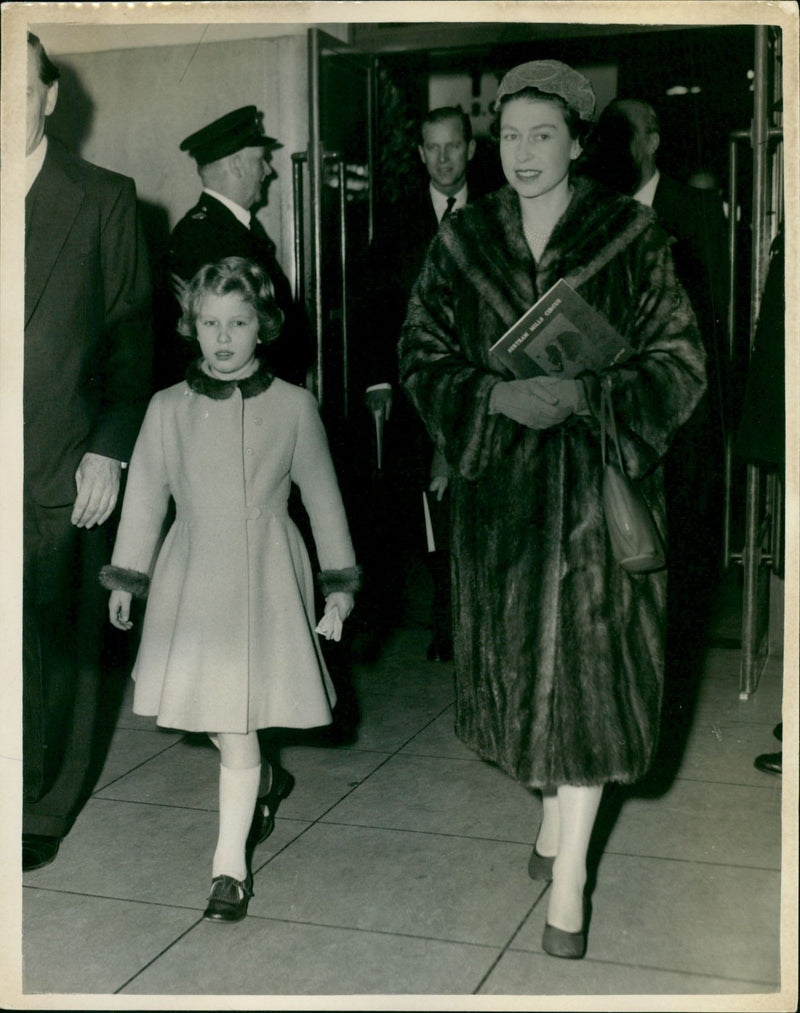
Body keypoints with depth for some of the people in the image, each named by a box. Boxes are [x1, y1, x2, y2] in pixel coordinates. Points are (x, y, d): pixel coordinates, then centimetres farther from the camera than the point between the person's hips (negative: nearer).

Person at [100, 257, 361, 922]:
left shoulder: (293, 406, -1)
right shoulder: (169, 408, 1)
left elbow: (322, 494, 7)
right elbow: (145, 492, 9)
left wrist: (339, 580, 9)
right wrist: (126, 577, 13)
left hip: (266, 578, -2)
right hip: (193, 575, 2)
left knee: (237, 720, -3)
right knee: (218, 717, 6)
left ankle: (231, 862, 10)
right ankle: (261, 784, 39)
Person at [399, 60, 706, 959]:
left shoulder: (630, 236, -3)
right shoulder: (463, 241, 6)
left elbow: (681, 362, -4)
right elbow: (421, 352, 4)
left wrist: (581, 395, -18)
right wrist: (496, 396, -14)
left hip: (598, 479, -3)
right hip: (498, 484, 3)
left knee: (585, 669, -4)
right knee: (519, 654, 12)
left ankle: (567, 880, 5)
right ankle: (555, 807, 37)